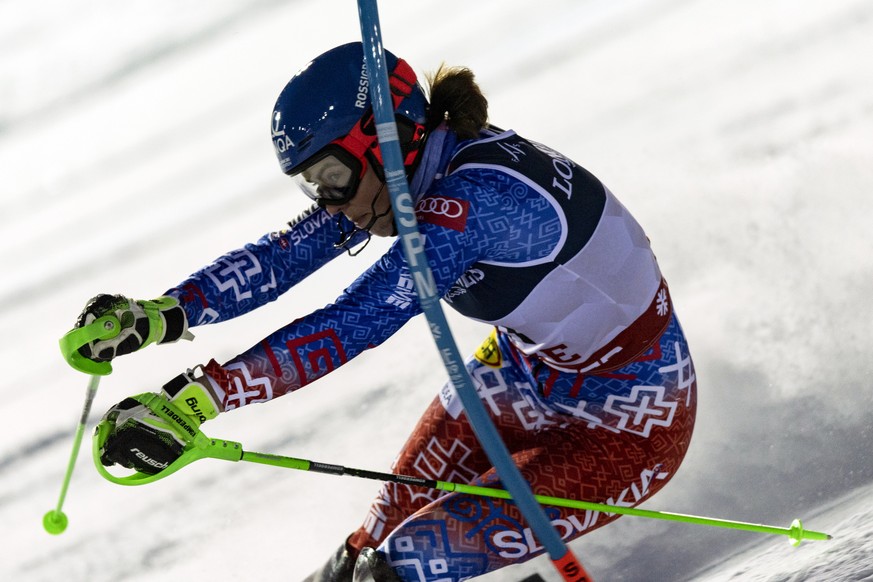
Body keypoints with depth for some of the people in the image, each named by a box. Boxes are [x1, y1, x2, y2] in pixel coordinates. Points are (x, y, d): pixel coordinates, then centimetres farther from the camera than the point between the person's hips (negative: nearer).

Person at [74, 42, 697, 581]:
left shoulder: (475, 196, -33)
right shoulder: (418, 168, -7)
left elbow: (354, 324, -39)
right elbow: (283, 255, -6)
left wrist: (198, 397, -43)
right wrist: (162, 313, -19)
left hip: (628, 428, -9)